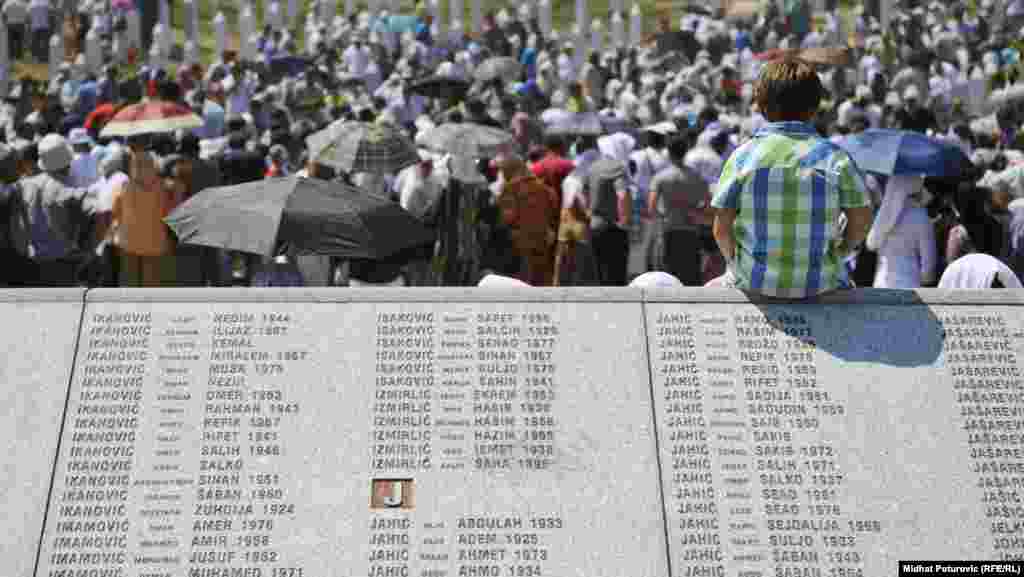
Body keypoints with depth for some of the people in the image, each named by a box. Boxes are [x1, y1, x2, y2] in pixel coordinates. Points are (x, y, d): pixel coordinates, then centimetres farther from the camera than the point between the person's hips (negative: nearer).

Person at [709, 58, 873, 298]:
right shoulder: (835, 157, -6)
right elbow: (861, 220, -3)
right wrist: (838, 253, 15)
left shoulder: (743, 156, -7)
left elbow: (721, 229, -6)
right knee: (846, 284, 35)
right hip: (820, 283, 1)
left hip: (755, 282, -1)